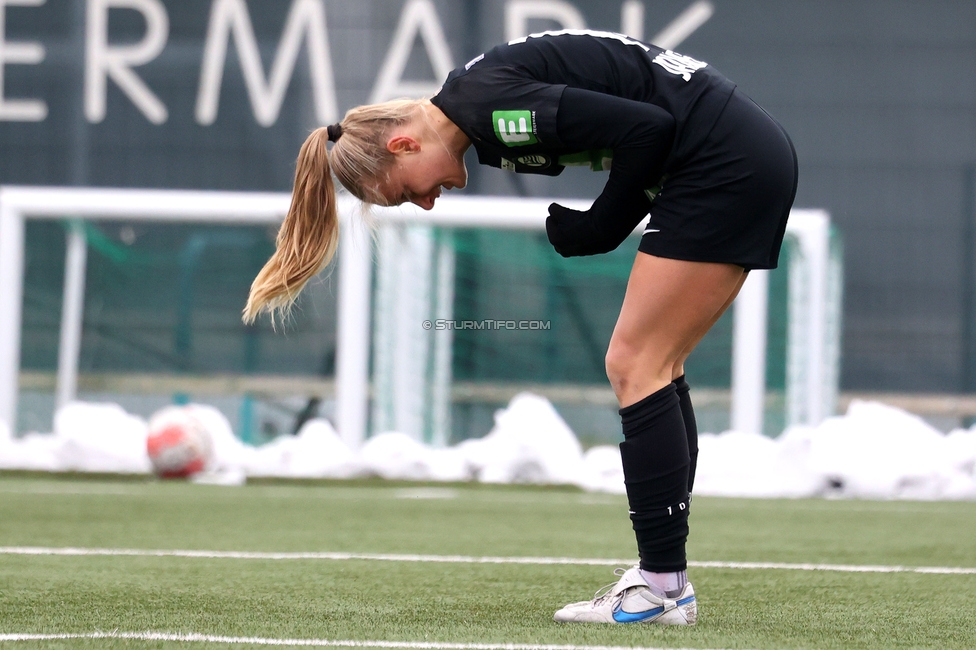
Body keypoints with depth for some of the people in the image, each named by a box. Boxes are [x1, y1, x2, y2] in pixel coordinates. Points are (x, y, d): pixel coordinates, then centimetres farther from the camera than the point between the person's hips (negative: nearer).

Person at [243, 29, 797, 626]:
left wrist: (596, 229, -8)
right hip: (749, 166, 10)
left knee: (635, 365, -6)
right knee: (653, 368, 11)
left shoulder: (487, 105, -17)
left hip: (727, 163, -10)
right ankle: (665, 577, 11)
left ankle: (662, 588, -5)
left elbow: (647, 128, -21)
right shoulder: (479, 109, 11)